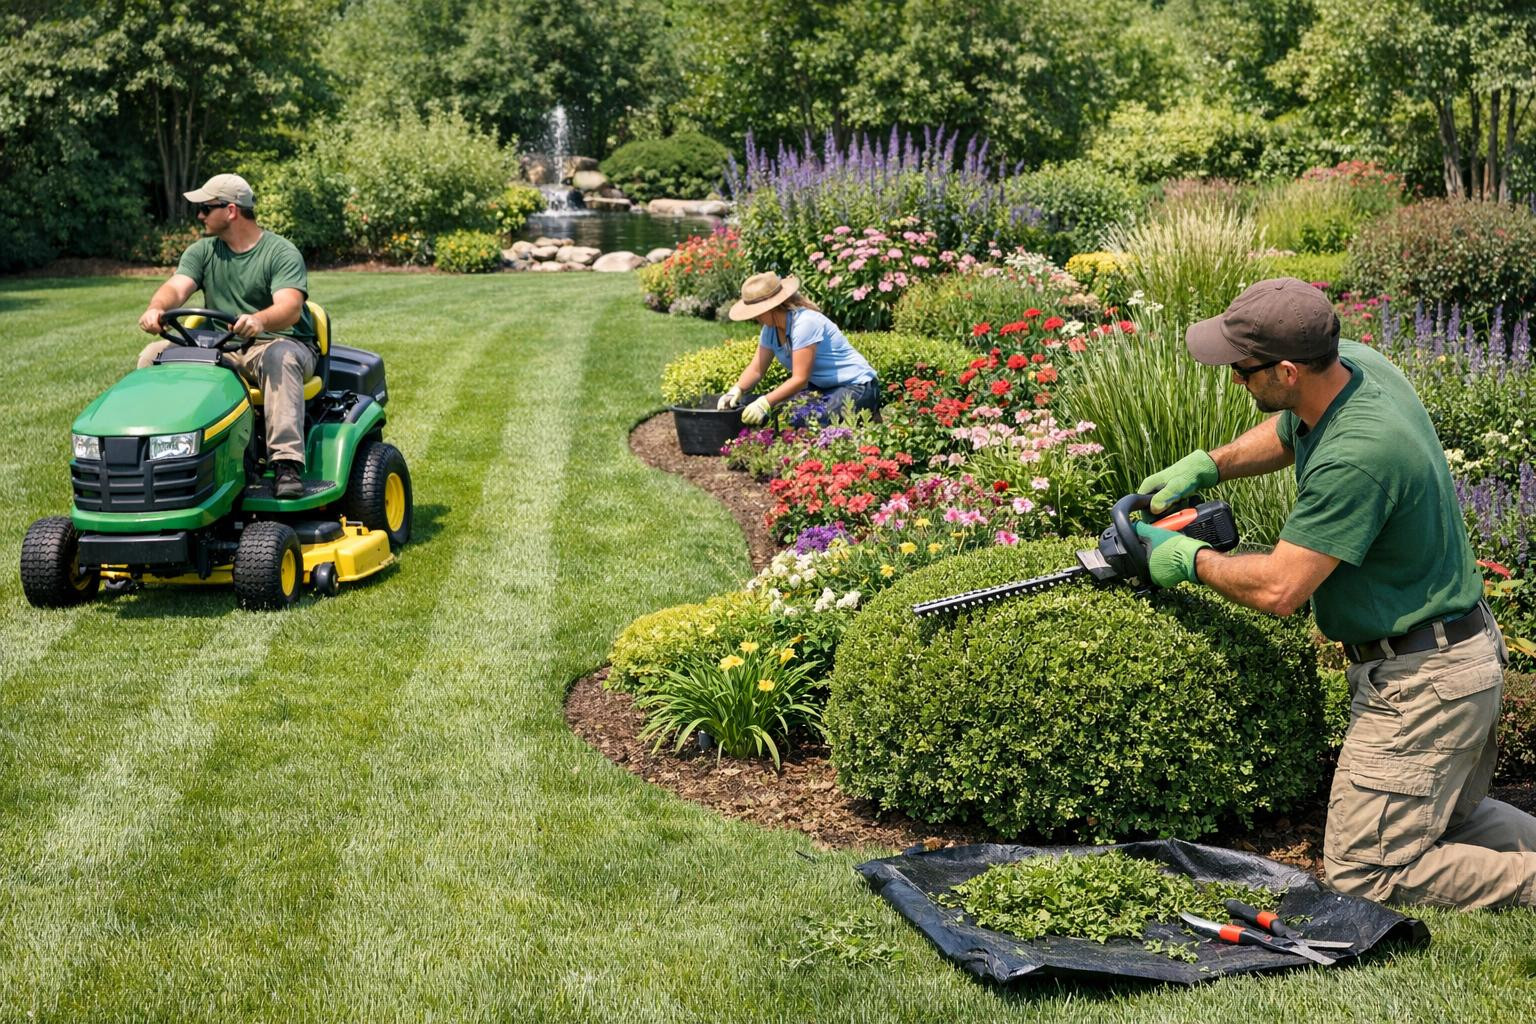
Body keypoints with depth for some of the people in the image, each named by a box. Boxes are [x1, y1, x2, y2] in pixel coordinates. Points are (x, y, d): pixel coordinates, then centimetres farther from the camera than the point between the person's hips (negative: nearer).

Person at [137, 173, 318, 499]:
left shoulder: (282, 253, -7)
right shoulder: (202, 251, 10)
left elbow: (290, 308, -25)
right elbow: (176, 288, -7)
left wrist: (259, 321, -48)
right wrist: (156, 309, -32)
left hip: (281, 341, -5)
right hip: (220, 349, 5)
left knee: (279, 357, -40)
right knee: (155, 355, -14)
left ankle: (287, 463, -48)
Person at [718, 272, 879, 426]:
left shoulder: (804, 323, -26)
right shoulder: (770, 329, 1)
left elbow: (800, 378, -28)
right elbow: (756, 369, 2)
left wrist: (765, 403, -34)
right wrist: (736, 390, -18)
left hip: (856, 387, -8)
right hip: (821, 388, 8)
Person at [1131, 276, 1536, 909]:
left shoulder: (1355, 456, -32)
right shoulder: (1356, 364, -3)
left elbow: (1277, 588, -28)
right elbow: (1285, 434, 21)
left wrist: (1191, 559, -10)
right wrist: (1202, 467, 8)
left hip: (1423, 682, -10)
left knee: (1360, 873, -4)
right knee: (1448, 822, 24)